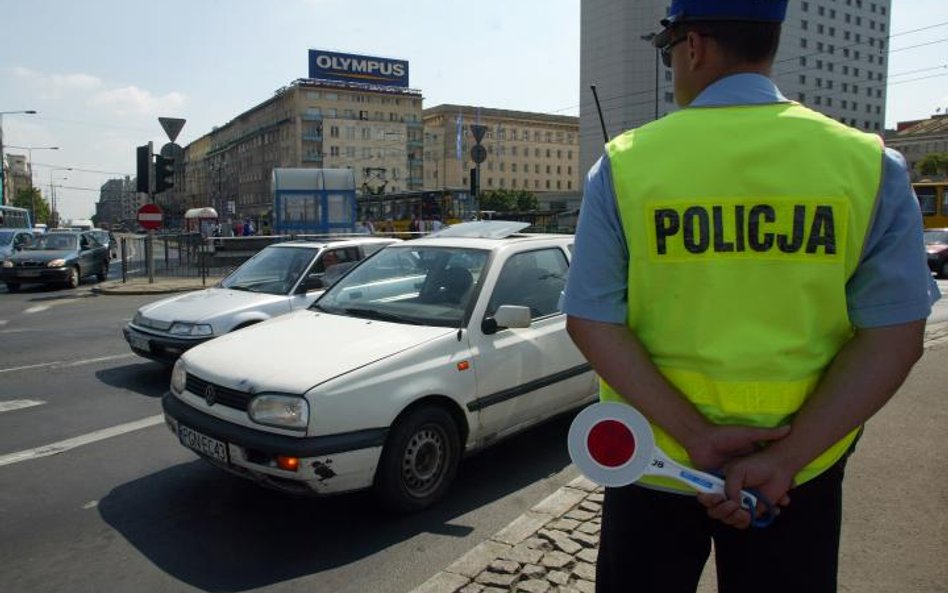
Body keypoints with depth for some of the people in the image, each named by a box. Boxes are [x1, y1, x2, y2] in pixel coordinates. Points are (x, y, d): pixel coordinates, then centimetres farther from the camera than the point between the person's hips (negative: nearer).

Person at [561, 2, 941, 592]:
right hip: (800, 471, 1)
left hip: (654, 458, 0)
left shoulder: (624, 163, -10)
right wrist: (785, 457, -13)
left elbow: (592, 322, -14)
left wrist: (696, 437, -14)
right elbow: (896, 334, -10)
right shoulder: (870, 163, -6)